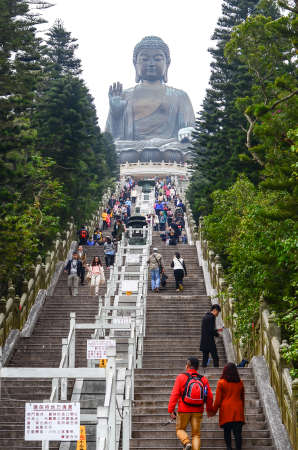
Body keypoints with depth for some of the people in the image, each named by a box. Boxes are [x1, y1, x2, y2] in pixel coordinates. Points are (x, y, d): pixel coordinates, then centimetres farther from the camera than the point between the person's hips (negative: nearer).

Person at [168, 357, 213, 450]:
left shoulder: (181, 377, -5)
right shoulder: (203, 379, 4)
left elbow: (174, 395, -10)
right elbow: (210, 397, 4)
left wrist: (171, 410, -8)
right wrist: (209, 410, 20)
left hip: (184, 410, -2)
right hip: (198, 411, 2)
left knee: (180, 429, 15)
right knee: (196, 434, 9)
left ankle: (186, 442, -12)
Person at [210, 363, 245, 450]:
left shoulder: (221, 383, -3)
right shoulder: (240, 383, 7)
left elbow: (218, 399, -2)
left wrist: (214, 411, 10)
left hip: (226, 411, -2)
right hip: (238, 411, 2)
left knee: (227, 431, 8)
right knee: (238, 432, 1)